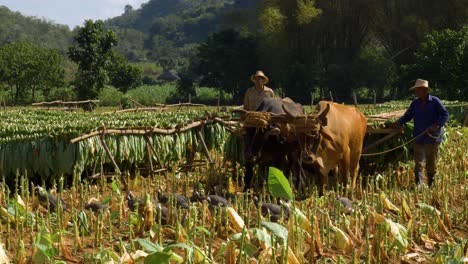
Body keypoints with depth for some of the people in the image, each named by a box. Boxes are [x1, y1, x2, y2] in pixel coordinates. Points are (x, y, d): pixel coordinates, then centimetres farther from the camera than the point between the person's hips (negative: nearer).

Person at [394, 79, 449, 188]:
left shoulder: (435, 101, -5)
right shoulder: (415, 103, 8)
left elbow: (445, 115, -7)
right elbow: (407, 116, 11)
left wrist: (437, 125, -21)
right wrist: (399, 122, -7)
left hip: (432, 137, -3)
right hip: (418, 137, 3)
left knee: (431, 162, 8)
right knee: (418, 162, -5)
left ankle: (431, 184, 21)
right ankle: (419, 184, -6)